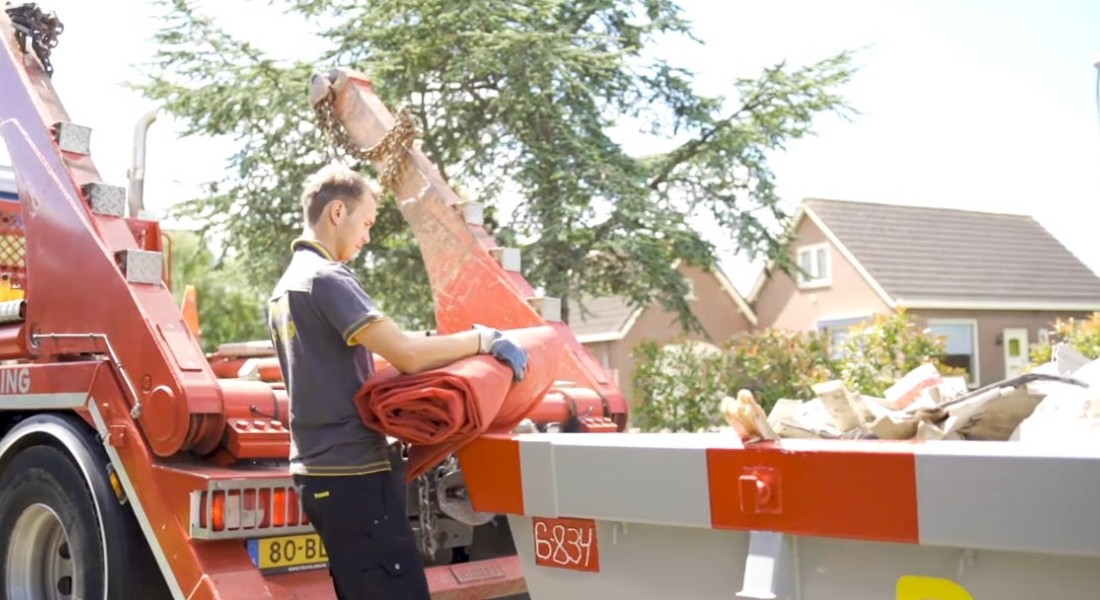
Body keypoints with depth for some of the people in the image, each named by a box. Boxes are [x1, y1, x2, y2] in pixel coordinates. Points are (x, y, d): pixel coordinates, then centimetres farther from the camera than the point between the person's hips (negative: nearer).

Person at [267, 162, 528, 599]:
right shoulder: (326, 279, -14)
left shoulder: (284, 288, 16)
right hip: (353, 472, -10)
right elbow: (406, 354, -23)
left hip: (319, 469, 10)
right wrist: (483, 339, -9)